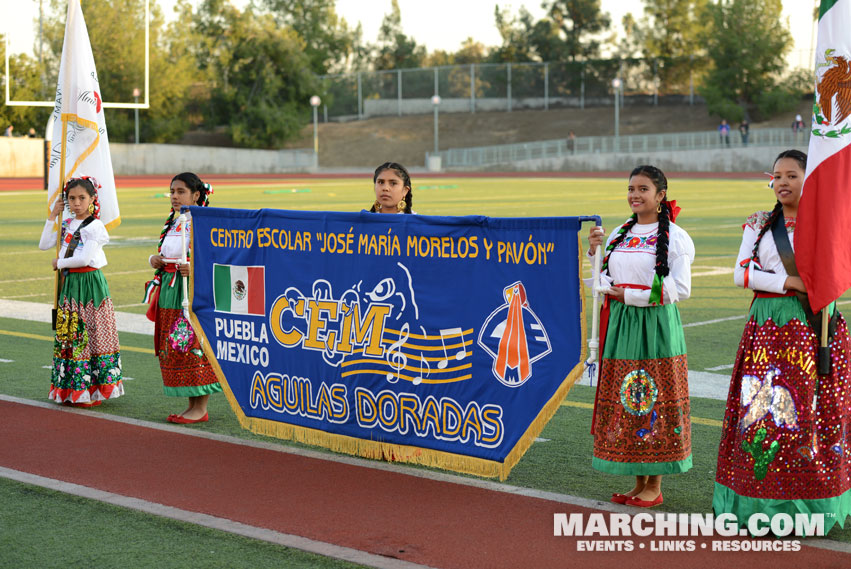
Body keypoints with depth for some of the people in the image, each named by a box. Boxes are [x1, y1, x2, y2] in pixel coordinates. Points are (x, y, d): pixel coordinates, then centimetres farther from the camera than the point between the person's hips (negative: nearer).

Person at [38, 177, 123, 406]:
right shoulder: (66, 224, 11)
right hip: (70, 283, 7)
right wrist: (52, 217, 5)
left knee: (91, 334, -4)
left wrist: (59, 263, -4)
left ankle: (93, 389, 1)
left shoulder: (95, 226, -10)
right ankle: (72, 388, 14)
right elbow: (44, 245, 8)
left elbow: (85, 258, -17)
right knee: (69, 334, 8)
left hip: (89, 282, -7)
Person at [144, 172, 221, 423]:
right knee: (173, 347, 8)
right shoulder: (172, 223, 15)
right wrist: (154, 260, 4)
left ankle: (201, 409, 1)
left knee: (194, 346, -7)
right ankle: (192, 404, 17)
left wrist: (195, 268, -26)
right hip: (170, 292, 8)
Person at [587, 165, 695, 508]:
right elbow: (606, 282, 16)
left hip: (656, 326, -6)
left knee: (654, 400, -2)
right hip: (620, 325, 6)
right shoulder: (620, 234, 14)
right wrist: (595, 251, 0)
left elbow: (680, 288, -13)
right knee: (624, 402, 6)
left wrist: (630, 296, -14)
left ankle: (655, 485, 8)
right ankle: (638, 481, 16)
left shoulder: (675, 237, -5)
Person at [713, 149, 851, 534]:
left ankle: (808, 506, 4)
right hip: (767, 327, 2)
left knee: (809, 410, -4)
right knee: (762, 411, -2)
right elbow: (741, 273, 1)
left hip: (813, 327, -2)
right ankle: (762, 503, 5)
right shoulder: (759, 224, 11)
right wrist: (789, 282, -11)